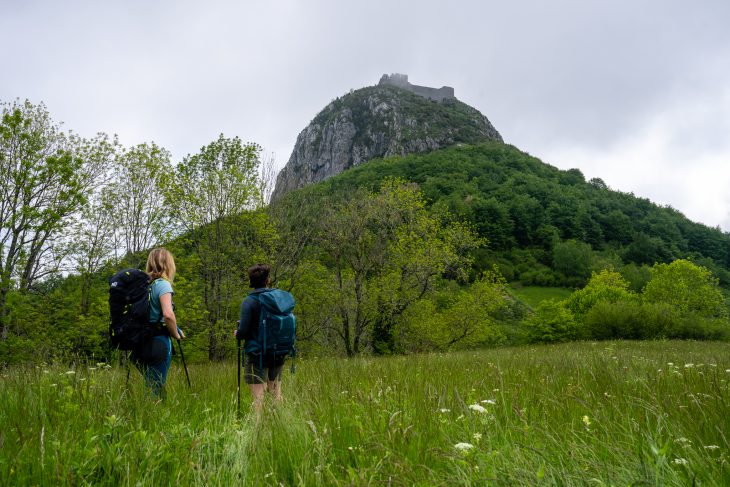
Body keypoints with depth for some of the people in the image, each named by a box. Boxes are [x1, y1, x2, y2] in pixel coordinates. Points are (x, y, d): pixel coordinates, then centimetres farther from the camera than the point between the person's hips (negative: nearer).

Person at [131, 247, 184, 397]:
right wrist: (176, 334, -8)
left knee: (149, 386, 17)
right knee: (156, 390, -2)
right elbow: (168, 314, -23)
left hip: (139, 343, 7)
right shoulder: (162, 284, -10)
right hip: (158, 343, -7)